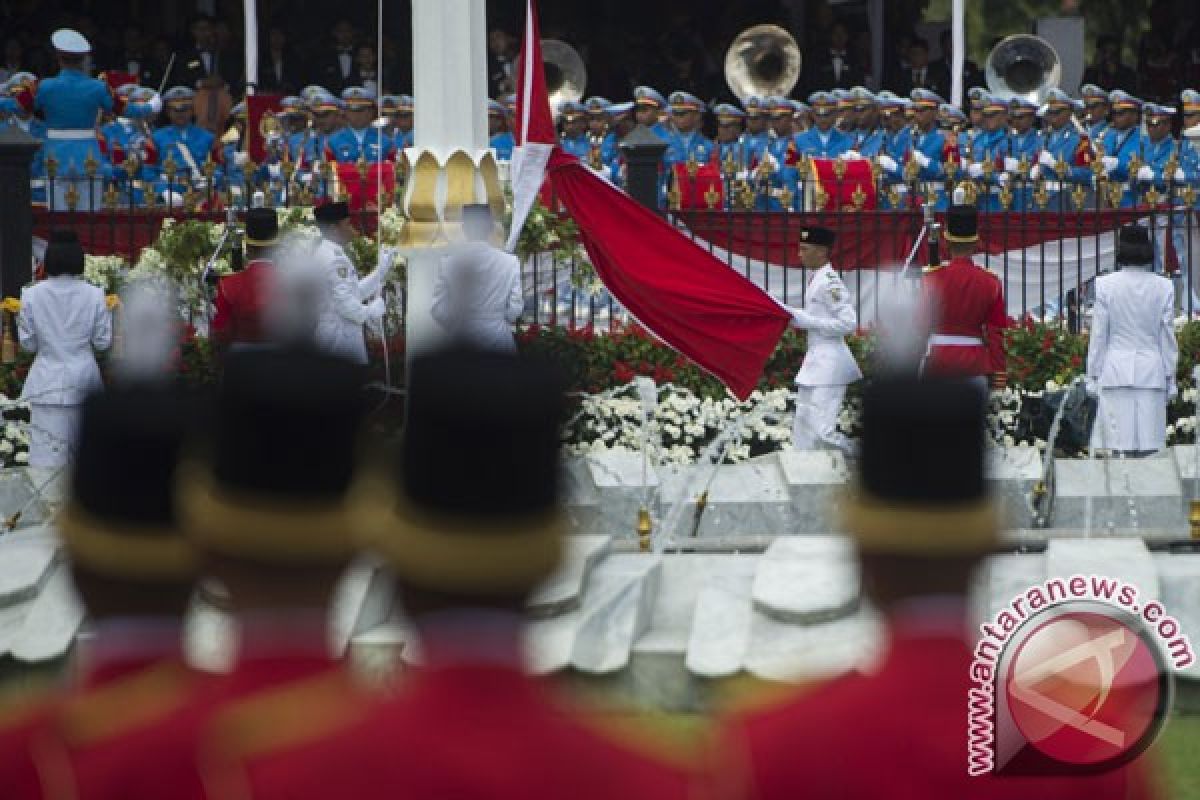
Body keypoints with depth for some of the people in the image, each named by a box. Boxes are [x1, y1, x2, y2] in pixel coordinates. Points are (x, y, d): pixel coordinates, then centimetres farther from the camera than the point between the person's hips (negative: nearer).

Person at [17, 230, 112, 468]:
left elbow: (28, 344, -1)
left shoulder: (32, 295, -6)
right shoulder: (94, 296, -6)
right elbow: (103, 342, 0)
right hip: (84, 380, 1)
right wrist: (106, 314, 14)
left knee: (47, 455, -4)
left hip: (48, 385, -1)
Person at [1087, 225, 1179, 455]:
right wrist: (1170, 379, 11)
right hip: (1152, 374, 1)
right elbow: (1168, 337, 3)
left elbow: (1098, 335, -1)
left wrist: (1093, 376, 6)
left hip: (1116, 372, -1)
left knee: (1120, 447, -2)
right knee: (1148, 450, 1)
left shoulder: (1105, 285, -4)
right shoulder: (1163, 287, -1)